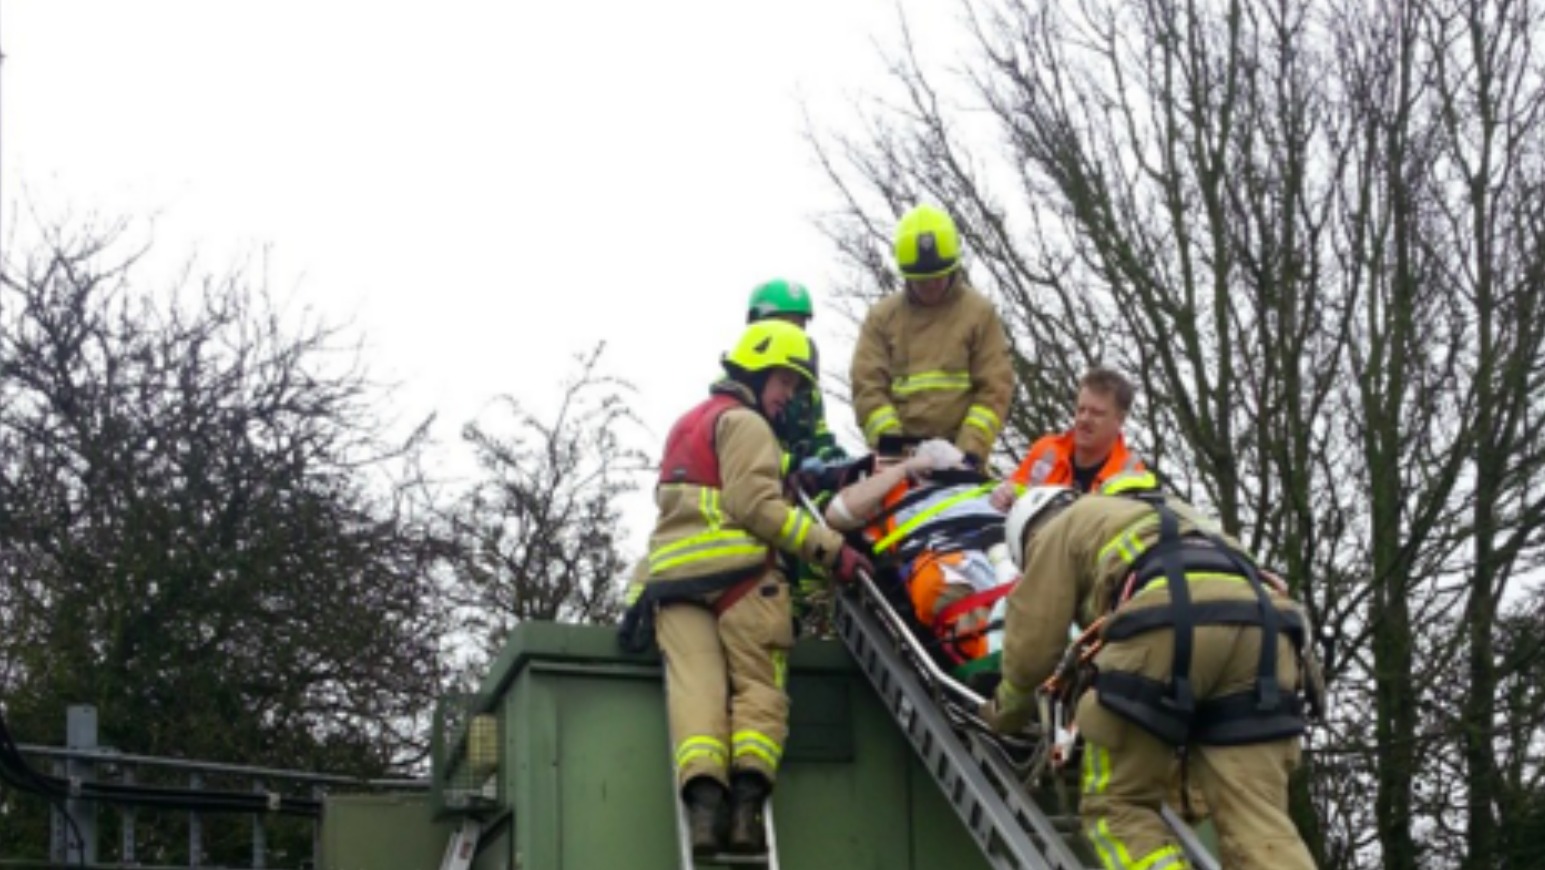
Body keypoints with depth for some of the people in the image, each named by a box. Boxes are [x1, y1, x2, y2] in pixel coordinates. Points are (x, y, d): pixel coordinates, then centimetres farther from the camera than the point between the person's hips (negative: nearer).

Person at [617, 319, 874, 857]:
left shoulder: (686, 425, 31)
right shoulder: (744, 421, 1)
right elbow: (754, 504, -11)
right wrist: (829, 549, -11)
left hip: (671, 573, 7)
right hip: (734, 570, -7)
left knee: (694, 687, -10)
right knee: (758, 689, -4)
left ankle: (703, 800, -29)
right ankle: (747, 802, -22)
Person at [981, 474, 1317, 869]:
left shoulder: (1060, 529, 27)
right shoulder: (1168, 513, 46)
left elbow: (1033, 644, 20)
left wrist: (1005, 712, 40)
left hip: (1170, 620, -5)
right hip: (1263, 620, 6)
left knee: (1118, 805, 7)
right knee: (1257, 821, -1)